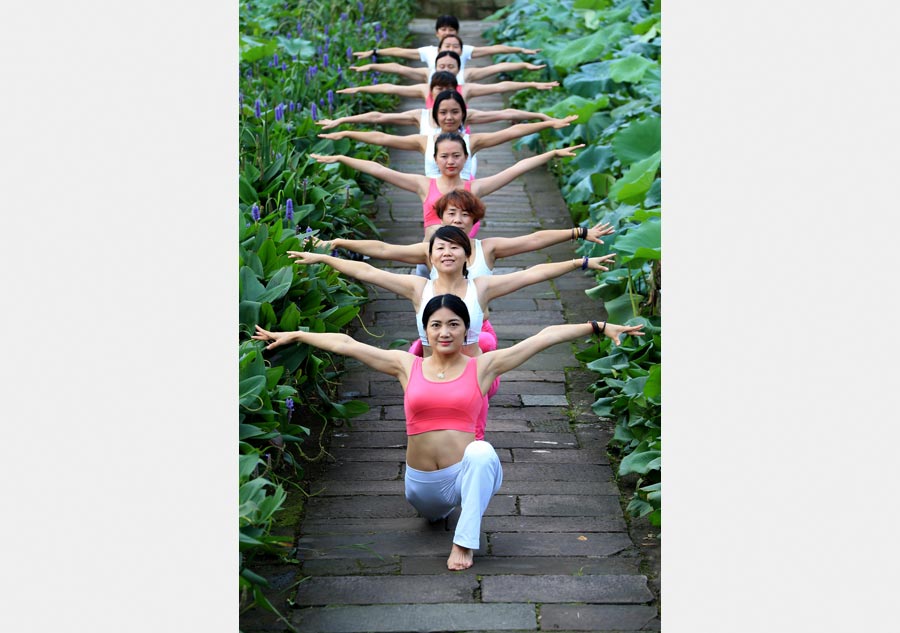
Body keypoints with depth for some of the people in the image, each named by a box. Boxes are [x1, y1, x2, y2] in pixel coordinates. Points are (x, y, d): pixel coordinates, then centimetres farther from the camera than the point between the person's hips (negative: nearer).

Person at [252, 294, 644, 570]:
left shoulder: (483, 366, -2)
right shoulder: (407, 365, 4)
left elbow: (544, 337, -7)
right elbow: (344, 344, 7)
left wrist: (600, 327, -12)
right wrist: (294, 336, 8)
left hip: (468, 474, -4)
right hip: (421, 485, 4)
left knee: (482, 451, -34)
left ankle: (465, 543, -24)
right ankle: (445, 509, 59)